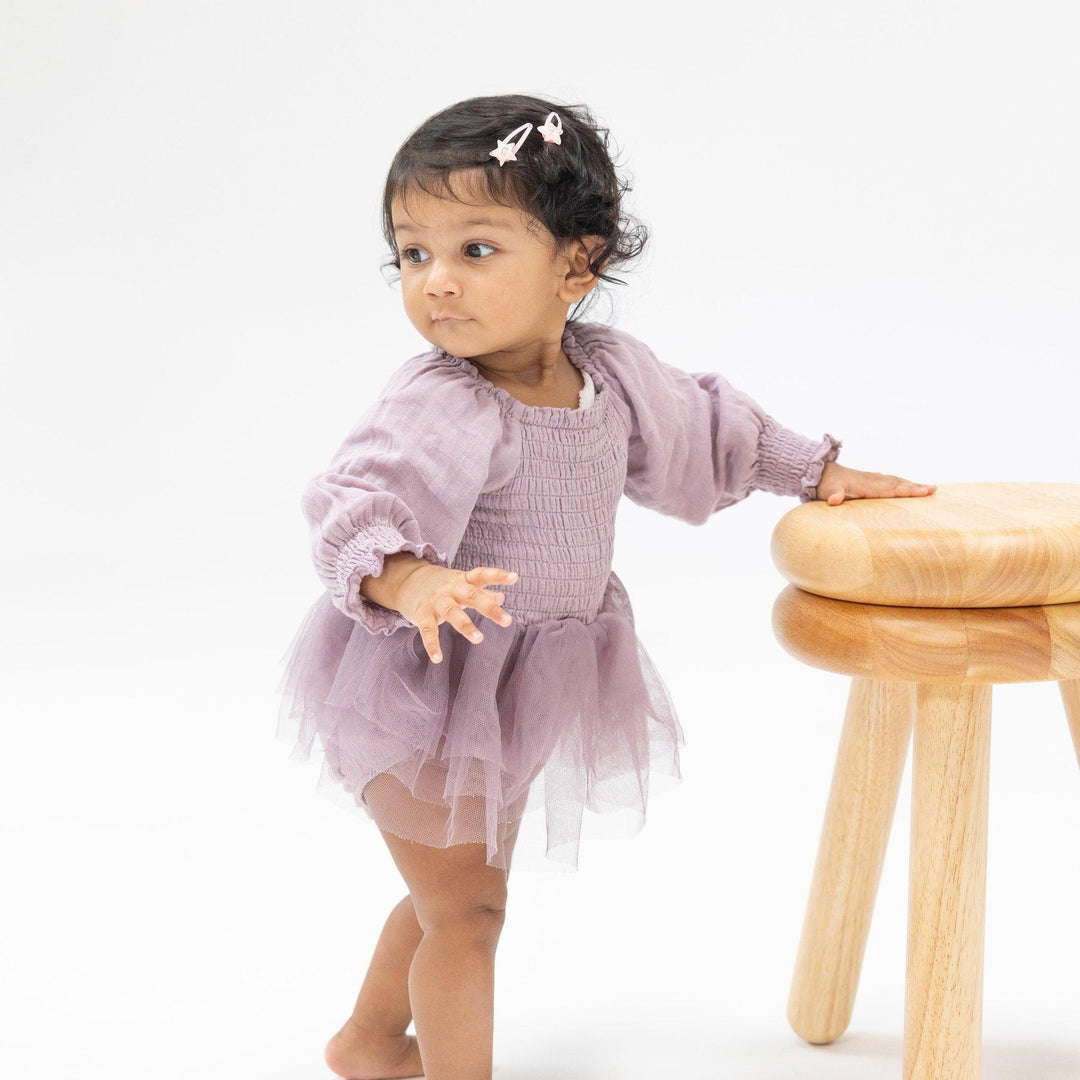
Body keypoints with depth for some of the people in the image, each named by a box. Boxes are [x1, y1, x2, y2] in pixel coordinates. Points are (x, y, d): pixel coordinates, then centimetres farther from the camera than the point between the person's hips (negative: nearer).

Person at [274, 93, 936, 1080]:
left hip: (517, 699, 8)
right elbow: (355, 505, -39)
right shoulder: (436, 405, -27)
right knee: (466, 907, 4)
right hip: (420, 692, -8)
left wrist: (821, 472, 21)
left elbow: (698, 424, 14)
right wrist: (406, 580, -60)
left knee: (461, 891, 25)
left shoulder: (607, 368, -4)